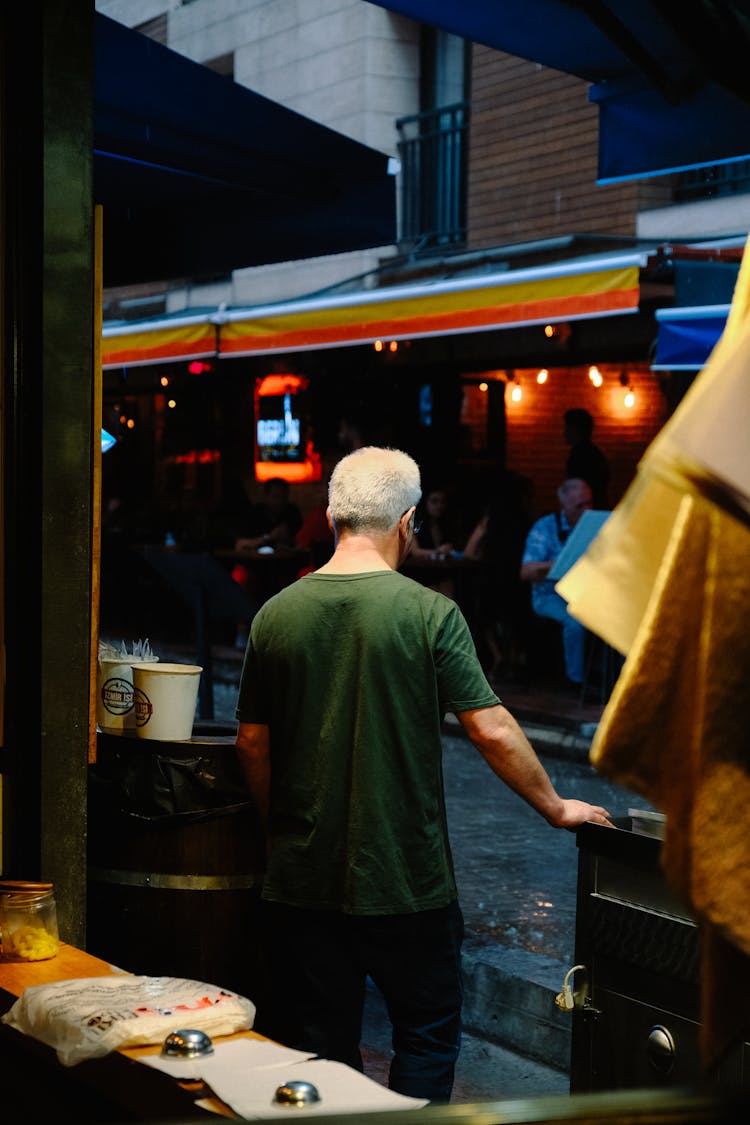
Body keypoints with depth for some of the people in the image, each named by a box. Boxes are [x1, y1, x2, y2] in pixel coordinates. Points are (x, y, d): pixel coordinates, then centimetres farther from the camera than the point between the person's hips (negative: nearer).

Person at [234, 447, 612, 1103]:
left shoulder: (277, 615, -2)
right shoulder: (430, 613, -11)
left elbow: (253, 743, 4)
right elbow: (492, 730, -11)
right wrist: (555, 807, 3)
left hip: (303, 878, 3)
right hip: (406, 879, -3)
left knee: (318, 1049, 13)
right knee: (429, 1036, 16)